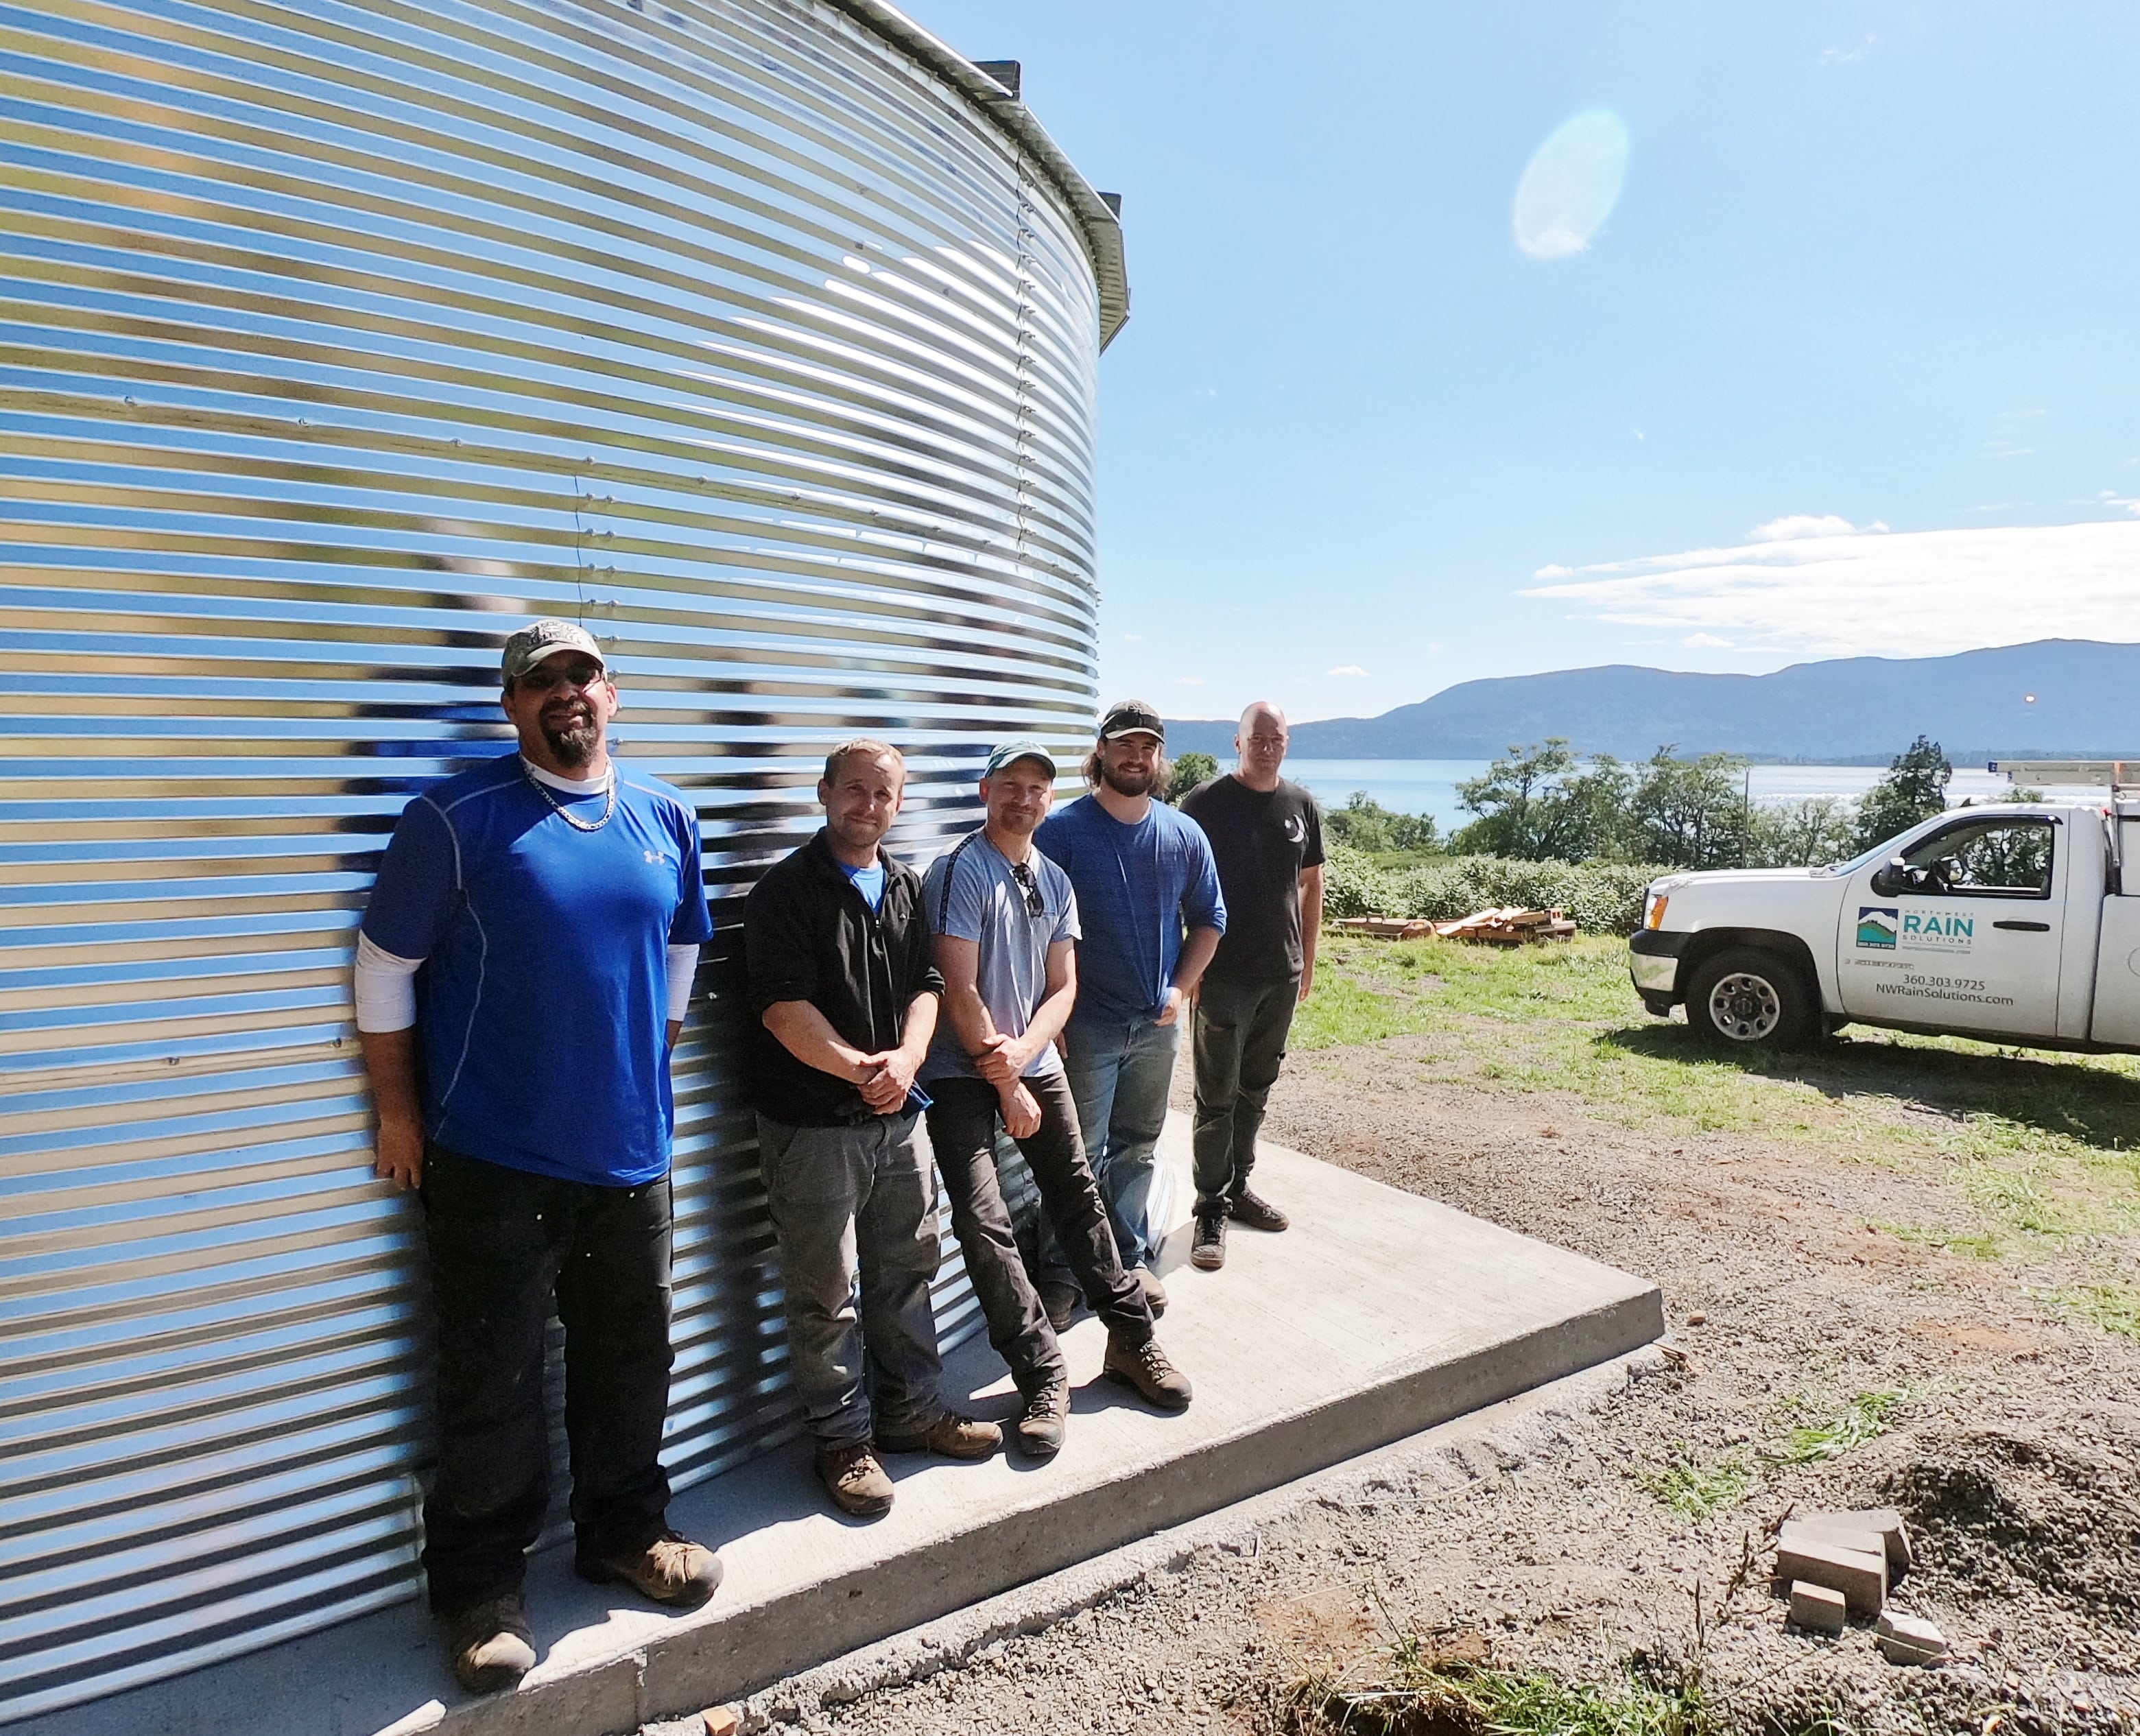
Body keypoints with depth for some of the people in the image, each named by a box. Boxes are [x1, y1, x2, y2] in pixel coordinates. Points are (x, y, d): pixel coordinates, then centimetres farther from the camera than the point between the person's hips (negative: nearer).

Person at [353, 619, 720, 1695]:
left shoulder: (666, 820, 4)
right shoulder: (457, 819, -11)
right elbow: (384, 969, -5)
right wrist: (398, 1113, -3)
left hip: (629, 1151, 5)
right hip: (493, 1160, -4)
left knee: (631, 1360, 18)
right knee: (492, 1384, 8)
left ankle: (625, 1533, 39)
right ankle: (480, 1587, 28)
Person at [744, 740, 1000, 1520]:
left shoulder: (908, 887, 12)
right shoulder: (786, 890, -8)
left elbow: (926, 985, 7)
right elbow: (783, 1007, -15)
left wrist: (905, 1058, -11)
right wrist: (860, 1068, -20)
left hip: (897, 1113, 6)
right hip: (813, 1121, -6)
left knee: (907, 1266, 16)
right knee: (825, 1288, 4)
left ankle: (909, 1411, 33)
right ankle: (844, 1439, 20)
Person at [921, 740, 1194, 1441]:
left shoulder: (1055, 881, 9)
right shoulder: (960, 871, -12)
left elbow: (1063, 987, 7)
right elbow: (959, 990, -16)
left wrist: (1022, 1052, -12)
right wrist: (1008, 1086, -12)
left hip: (1034, 1061, 6)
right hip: (961, 1073, -6)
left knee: (1078, 1198, 11)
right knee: (983, 1222, -11)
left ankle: (1132, 1340, 24)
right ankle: (1043, 1376, 1)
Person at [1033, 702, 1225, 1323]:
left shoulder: (1183, 835, 3)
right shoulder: (1061, 831, -10)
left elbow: (1208, 918, 13)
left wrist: (1180, 988, 1)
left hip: (1157, 1023, 4)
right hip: (1085, 1024, -4)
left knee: (1137, 1148, 17)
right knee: (1079, 1155, 3)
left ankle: (1131, 1257, 31)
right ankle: (1060, 1273, 17)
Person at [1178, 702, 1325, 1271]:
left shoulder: (1301, 806, 7)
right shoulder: (1206, 802, -8)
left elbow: (1311, 885, 14)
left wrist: (1308, 959, 12)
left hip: (1282, 974, 5)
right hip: (1222, 974, -5)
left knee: (1256, 1090, 15)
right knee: (1217, 1097, -1)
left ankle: (1239, 1187, 29)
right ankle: (1211, 1209, 8)